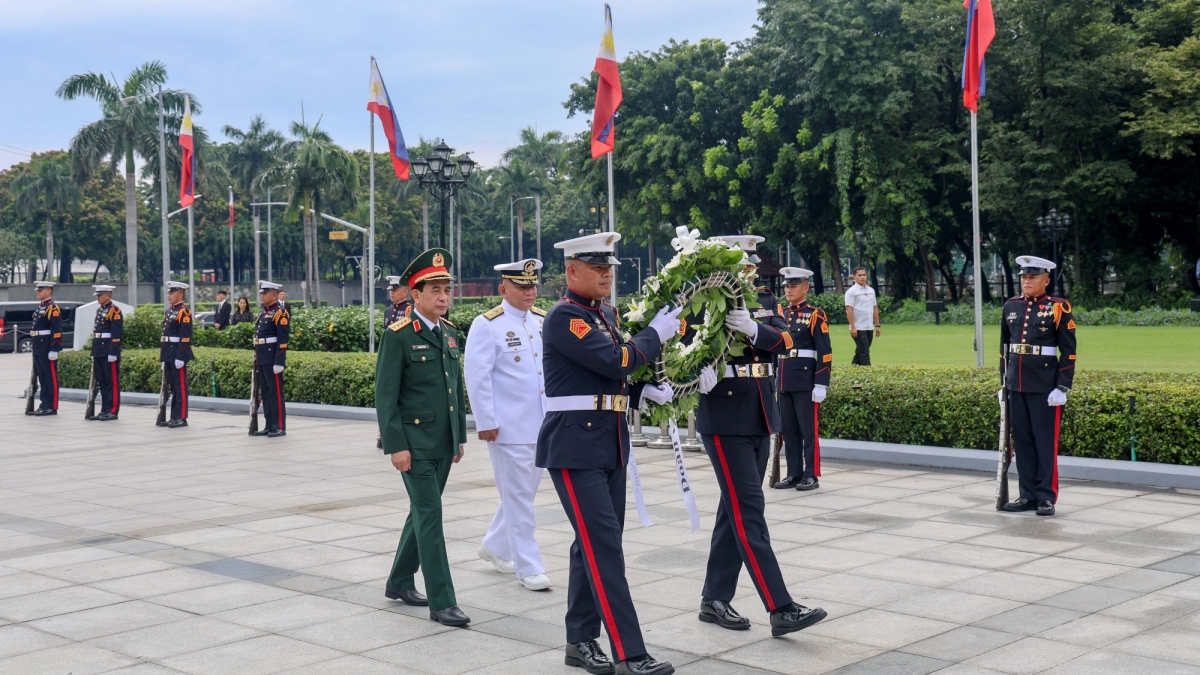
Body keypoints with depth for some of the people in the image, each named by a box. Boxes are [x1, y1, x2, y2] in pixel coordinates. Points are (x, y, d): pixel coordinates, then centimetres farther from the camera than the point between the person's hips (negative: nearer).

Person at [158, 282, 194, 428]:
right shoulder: (169, 311, 17)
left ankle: (181, 418, -1)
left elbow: (185, 337, -17)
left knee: (180, 386, -4)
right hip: (168, 355, 9)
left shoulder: (184, 312, -10)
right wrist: (163, 356, 18)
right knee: (171, 386, 11)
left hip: (178, 355, -9)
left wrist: (180, 357, -21)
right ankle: (174, 417, 17)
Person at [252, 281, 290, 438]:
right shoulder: (263, 312, 16)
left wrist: (279, 362, -21)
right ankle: (270, 426, 16)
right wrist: (257, 358, 18)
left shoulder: (280, 313, -11)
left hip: (272, 359, -9)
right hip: (261, 359, 9)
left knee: (276, 393, -5)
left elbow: (282, 340, -16)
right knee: (265, 393, 11)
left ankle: (280, 427, -2)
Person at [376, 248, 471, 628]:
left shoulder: (450, 334, 11)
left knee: (422, 513, 15)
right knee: (430, 516, -8)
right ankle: (441, 601, -6)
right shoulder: (398, 336, -11)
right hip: (415, 443, -7)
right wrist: (396, 445, -17)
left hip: (444, 444, 7)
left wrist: (461, 436, 15)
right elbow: (385, 396, -13)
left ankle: (400, 583, 30)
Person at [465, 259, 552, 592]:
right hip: (509, 427, -6)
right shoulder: (487, 325, -8)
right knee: (518, 496, 0)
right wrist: (486, 422, -14)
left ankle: (495, 546, 35)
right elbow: (477, 377, -11)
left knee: (523, 492, 16)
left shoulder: (544, 321, 9)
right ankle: (528, 567, 7)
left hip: (542, 425, 7)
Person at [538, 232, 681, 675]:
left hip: (609, 443, 9)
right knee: (605, 547, -10)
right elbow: (614, 360, -21)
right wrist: (656, 334, -7)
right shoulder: (564, 317, -13)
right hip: (575, 445, -9)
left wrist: (645, 390, 1)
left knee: (593, 545, 12)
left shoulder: (605, 314, 15)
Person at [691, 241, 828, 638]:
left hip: (760, 421, 7)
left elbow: (784, 340, -6)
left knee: (734, 510, 12)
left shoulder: (764, 301, 10)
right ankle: (781, 610, -13)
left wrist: (752, 328, -25)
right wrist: (699, 367, -36)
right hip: (725, 422, -7)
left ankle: (714, 600, 22)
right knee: (749, 510, -10)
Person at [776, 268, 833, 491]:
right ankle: (793, 474, 17)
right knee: (789, 430, 10)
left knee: (809, 429, -1)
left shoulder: (815, 314, -5)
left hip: (805, 381, -6)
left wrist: (821, 384, -14)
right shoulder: (780, 314, 13)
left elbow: (825, 352, -9)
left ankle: (811, 475, 5)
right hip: (784, 380, 6)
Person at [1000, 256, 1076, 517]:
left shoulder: (1058, 308, -5)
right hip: (1016, 385, 5)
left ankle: (1047, 497, 8)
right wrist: (1004, 383, 15)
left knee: (1046, 442, 1)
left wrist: (1062, 388, -11)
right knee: (1022, 441, 10)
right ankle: (1028, 495, 18)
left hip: (1045, 387, -5)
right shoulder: (1011, 307, 10)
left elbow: (1069, 351, -6)